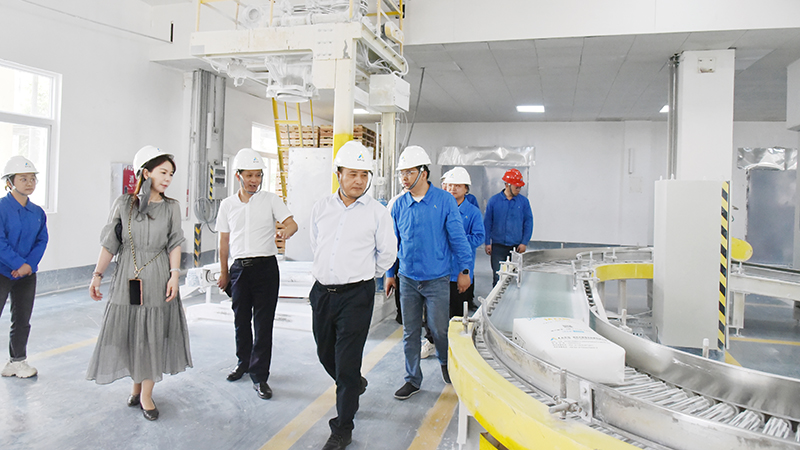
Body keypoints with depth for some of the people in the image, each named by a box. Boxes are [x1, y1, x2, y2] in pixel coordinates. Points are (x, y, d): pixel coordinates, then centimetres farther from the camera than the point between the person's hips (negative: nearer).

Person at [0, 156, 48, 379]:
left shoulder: (38, 212, 5)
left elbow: (42, 241, 4)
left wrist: (29, 264, -10)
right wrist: (18, 264, -18)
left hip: (27, 275, 5)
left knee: (22, 320, 14)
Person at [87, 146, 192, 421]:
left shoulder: (171, 207, 3)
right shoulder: (123, 204, 2)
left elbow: (174, 245, 1)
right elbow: (109, 244, 3)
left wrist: (174, 275, -9)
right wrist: (97, 275, 0)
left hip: (157, 279, 0)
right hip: (127, 278, 0)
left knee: (153, 333, 3)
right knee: (128, 333, 7)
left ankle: (146, 395, 14)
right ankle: (136, 384, 29)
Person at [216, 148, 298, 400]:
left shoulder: (270, 200, 1)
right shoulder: (227, 205, 9)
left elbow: (291, 223, -9)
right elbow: (224, 240, 14)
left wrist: (286, 232, -33)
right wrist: (224, 272, 15)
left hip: (266, 267, -3)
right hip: (240, 267, 3)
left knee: (263, 322, -2)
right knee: (241, 320, 14)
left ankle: (259, 375, 6)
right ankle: (244, 362, 35)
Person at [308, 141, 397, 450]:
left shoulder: (377, 212, -5)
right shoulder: (321, 208, 6)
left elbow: (388, 253, 3)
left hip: (356, 295, -5)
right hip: (322, 292, 5)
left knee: (347, 363, -2)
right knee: (326, 355, 19)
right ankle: (355, 385, 50)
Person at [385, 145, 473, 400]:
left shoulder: (444, 201, -7)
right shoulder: (400, 205, 2)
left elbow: (457, 237, -2)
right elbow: (393, 242, 11)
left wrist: (464, 269, -3)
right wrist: (390, 273, 12)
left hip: (437, 280, -3)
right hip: (408, 279, 3)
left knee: (439, 328, 7)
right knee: (410, 332, 10)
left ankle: (445, 362, 38)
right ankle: (413, 379, 25)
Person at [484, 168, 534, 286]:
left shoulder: (524, 201, 2)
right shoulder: (494, 201, -1)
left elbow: (528, 222, 6)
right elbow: (487, 223, 3)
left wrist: (524, 242, -1)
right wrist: (487, 243, 1)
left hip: (516, 246, 1)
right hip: (498, 246, -1)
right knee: (497, 277, -4)